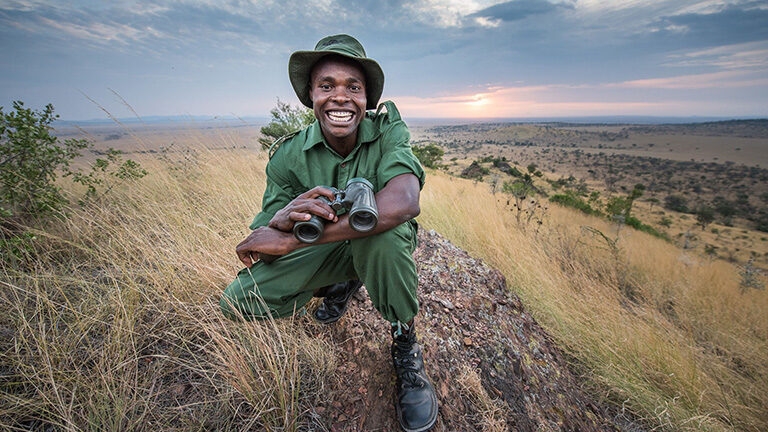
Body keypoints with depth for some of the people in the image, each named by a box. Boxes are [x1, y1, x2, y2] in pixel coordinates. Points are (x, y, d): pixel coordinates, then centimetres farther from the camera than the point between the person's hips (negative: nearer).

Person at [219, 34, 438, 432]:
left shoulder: (387, 131, -19)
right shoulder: (289, 155, -13)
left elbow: (404, 203, -40)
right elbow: (264, 242, -12)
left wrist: (291, 239, -36)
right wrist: (283, 219, -40)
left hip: (383, 245, -2)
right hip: (319, 250, 3)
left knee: (380, 227, -37)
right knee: (237, 302, -12)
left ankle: (405, 345, -11)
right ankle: (340, 285, 14)